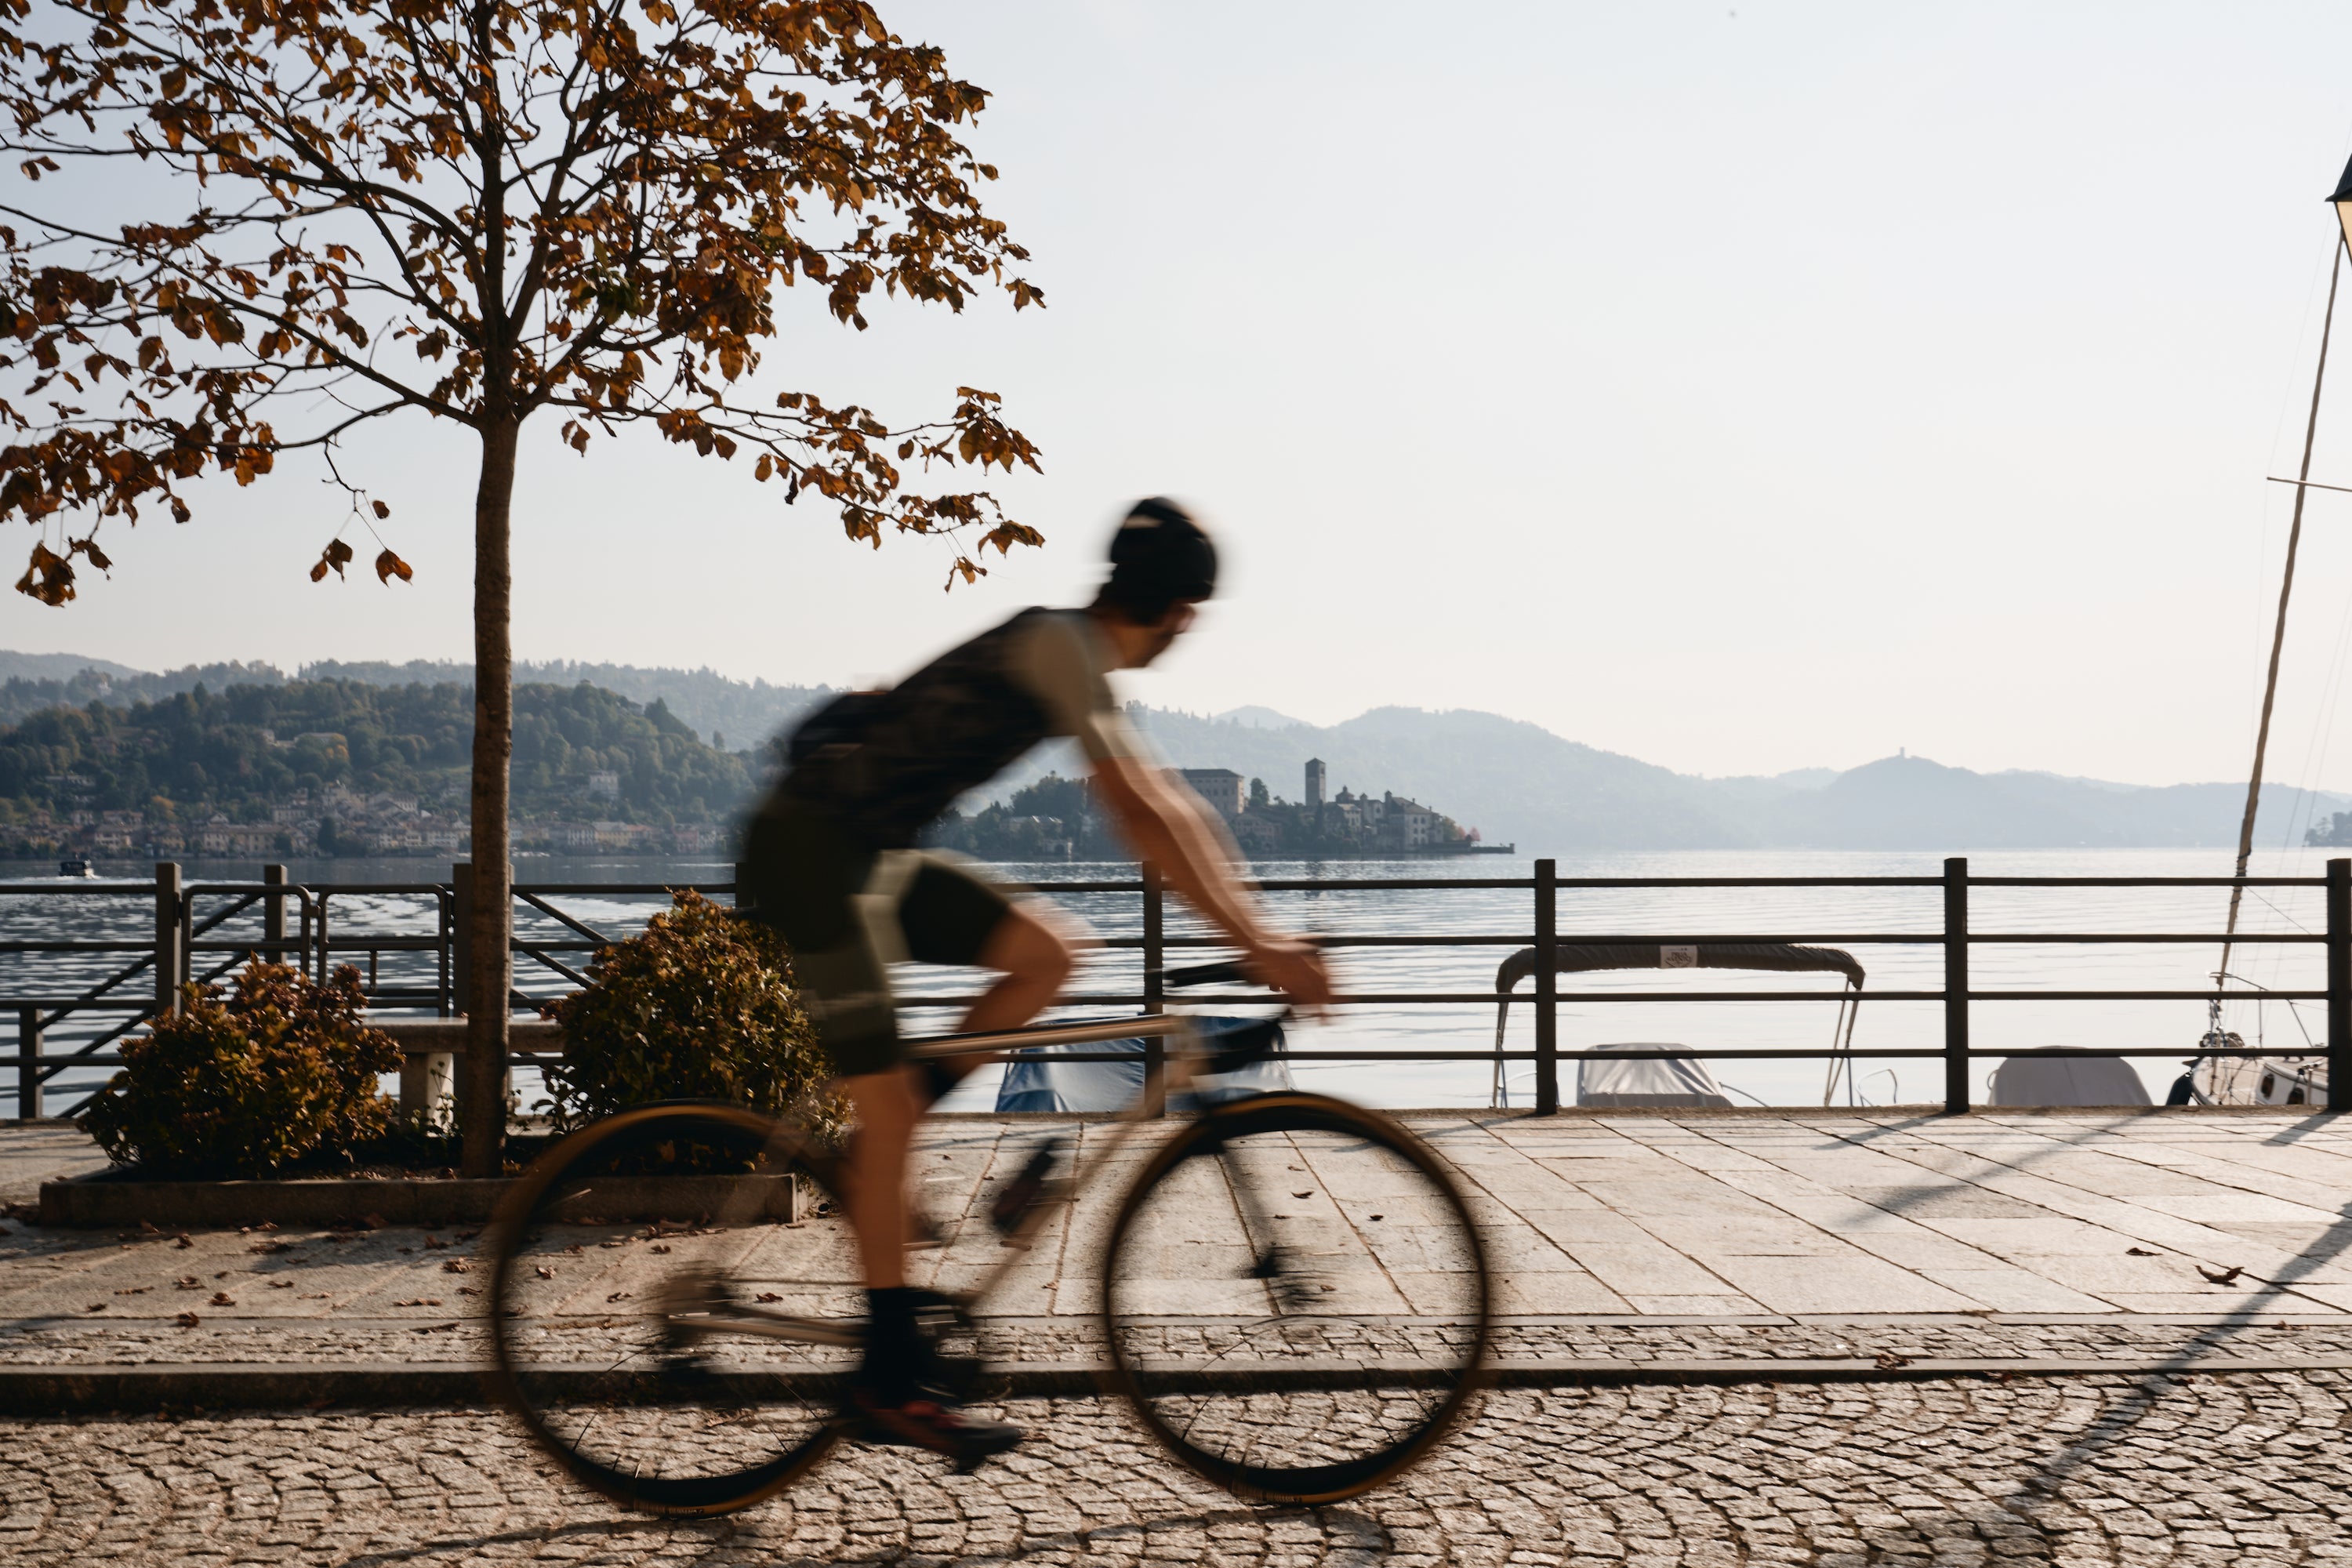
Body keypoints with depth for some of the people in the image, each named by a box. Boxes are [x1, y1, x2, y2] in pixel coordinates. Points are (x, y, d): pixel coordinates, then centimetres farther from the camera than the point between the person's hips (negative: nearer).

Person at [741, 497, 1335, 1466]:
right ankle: (893, 1383, -2)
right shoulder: (1061, 648, -15)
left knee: (1049, 950, 1)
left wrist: (1257, 927, 9)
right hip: (813, 847, -9)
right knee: (890, 1110, -9)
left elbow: (1167, 804, 15)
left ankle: (870, 1153, 6)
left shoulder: (1072, 654, 14)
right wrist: (1255, 944, -24)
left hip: (872, 854, 9)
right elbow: (1142, 818, -24)